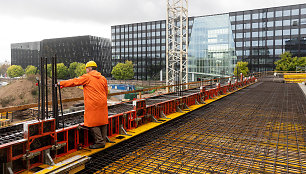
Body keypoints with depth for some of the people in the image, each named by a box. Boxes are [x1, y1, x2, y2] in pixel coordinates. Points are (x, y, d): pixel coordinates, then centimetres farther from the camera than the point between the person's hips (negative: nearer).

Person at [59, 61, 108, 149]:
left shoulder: (87, 77, -5)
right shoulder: (103, 78, 11)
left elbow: (74, 82, -4)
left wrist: (61, 83, 5)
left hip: (92, 105, -6)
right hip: (102, 104, 6)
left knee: (93, 123, 0)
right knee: (102, 122, 11)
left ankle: (99, 142, -1)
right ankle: (103, 141, 18)